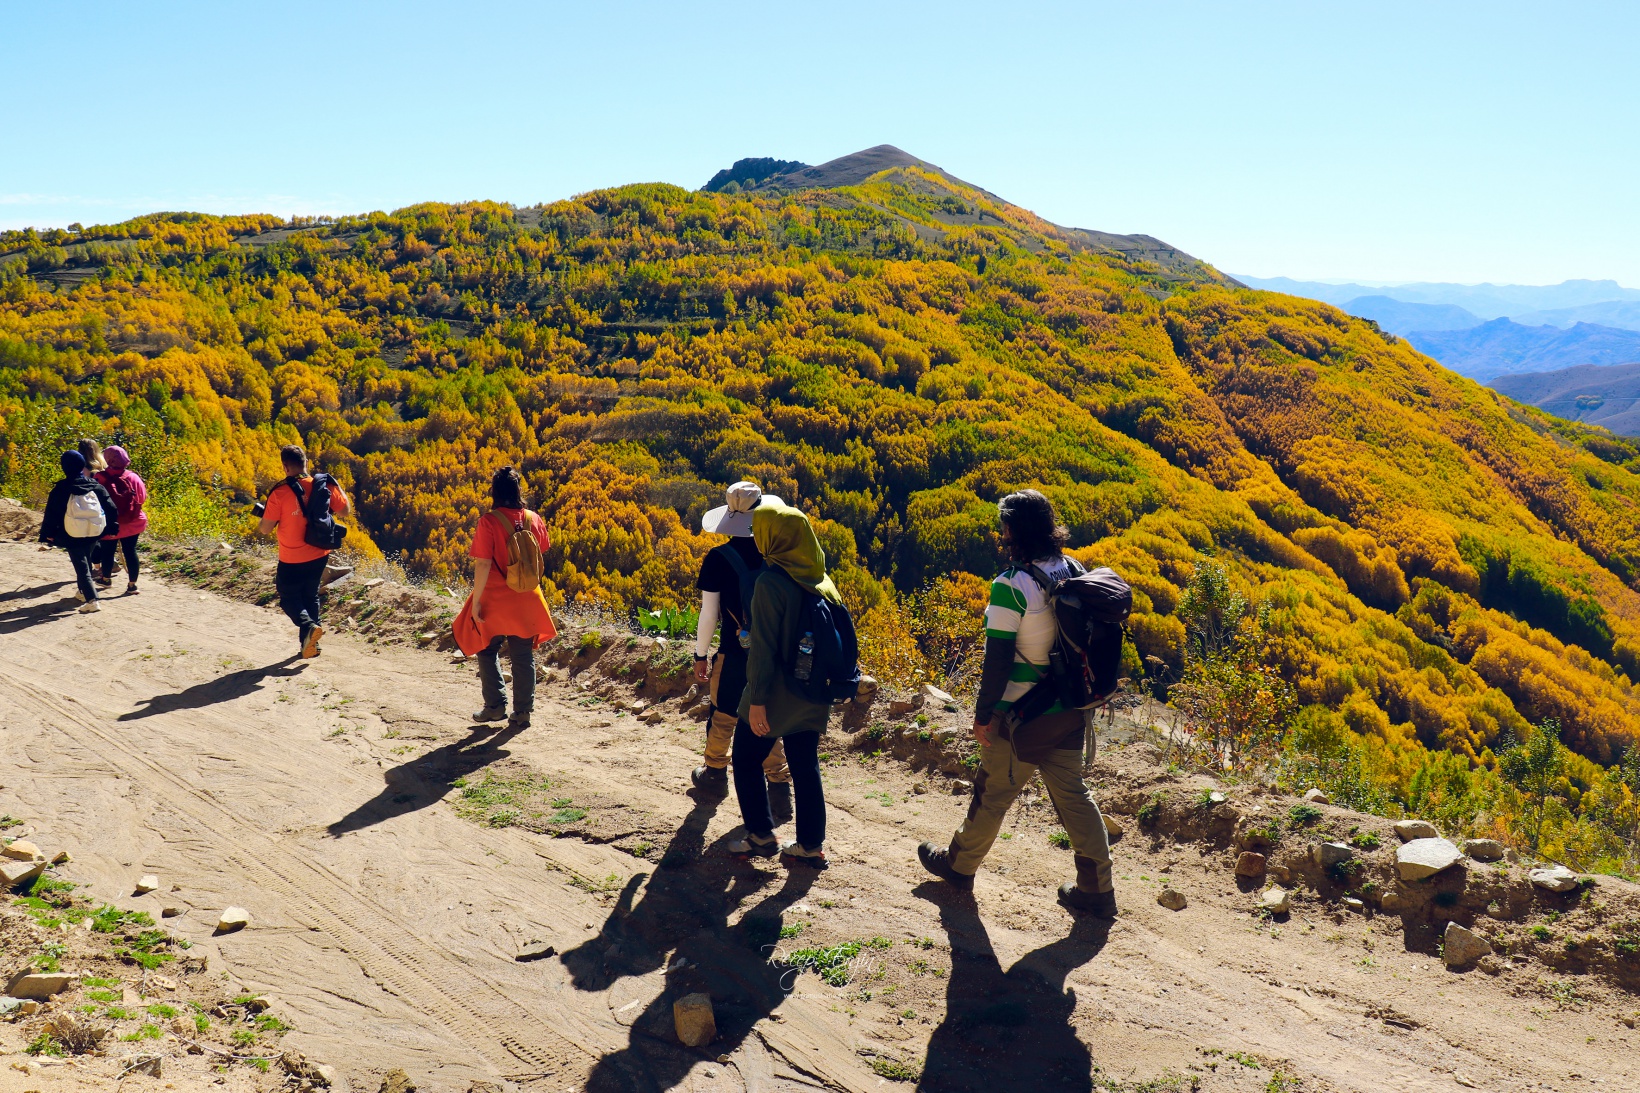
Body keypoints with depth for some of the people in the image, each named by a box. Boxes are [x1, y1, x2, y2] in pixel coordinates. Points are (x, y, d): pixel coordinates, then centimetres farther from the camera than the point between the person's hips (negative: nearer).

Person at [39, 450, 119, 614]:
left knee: (81, 566, -2)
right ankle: (83, 591, 37)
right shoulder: (95, 485, 0)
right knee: (86, 562, 24)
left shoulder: (61, 489, -9)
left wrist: (48, 535, 2)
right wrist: (112, 528, 9)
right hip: (93, 533, 4)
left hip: (72, 536, -4)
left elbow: (52, 513, -6)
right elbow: (111, 507, 1)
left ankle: (91, 600, -13)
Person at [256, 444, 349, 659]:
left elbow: (266, 529, -13)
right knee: (311, 597, 22)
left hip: (292, 561, -4)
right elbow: (345, 509, 6)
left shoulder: (279, 493, -19)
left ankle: (308, 626, -13)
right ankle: (310, 644, 22)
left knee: (288, 598, 14)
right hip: (319, 556, 4)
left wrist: (261, 515, 8)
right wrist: (337, 488, 20)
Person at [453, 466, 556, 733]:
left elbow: (483, 564, -18)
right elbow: (541, 556, 8)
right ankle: (522, 712, 12)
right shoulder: (533, 519, -4)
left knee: (486, 651, 18)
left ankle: (495, 706, 19)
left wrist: (476, 601, -12)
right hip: (527, 600, 3)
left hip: (495, 600, -3)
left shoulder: (488, 522, -17)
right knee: (523, 657, 12)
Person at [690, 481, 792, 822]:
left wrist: (700, 656, 3)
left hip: (735, 652, -2)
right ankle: (779, 787, 12)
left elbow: (709, 615, -9)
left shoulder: (718, 559, -13)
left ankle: (715, 774, 39)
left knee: (723, 716, 20)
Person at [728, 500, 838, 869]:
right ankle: (811, 846, 19)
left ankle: (762, 836, 17)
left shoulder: (771, 582, -20)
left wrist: (757, 699, -17)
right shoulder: (821, 579, 2)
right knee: (805, 766, 14)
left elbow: (764, 647, -21)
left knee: (747, 759, 13)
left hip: (776, 696, -7)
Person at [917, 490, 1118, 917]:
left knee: (993, 791, 12)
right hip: (1069, 708, 6)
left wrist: (983, 714, -9)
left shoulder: (1010, 586, -20)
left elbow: (998, 658, -18)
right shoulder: (1075, 572, 0)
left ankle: (959, 865, 32)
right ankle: (1097, 889, 17)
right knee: (1072, 793, 14)